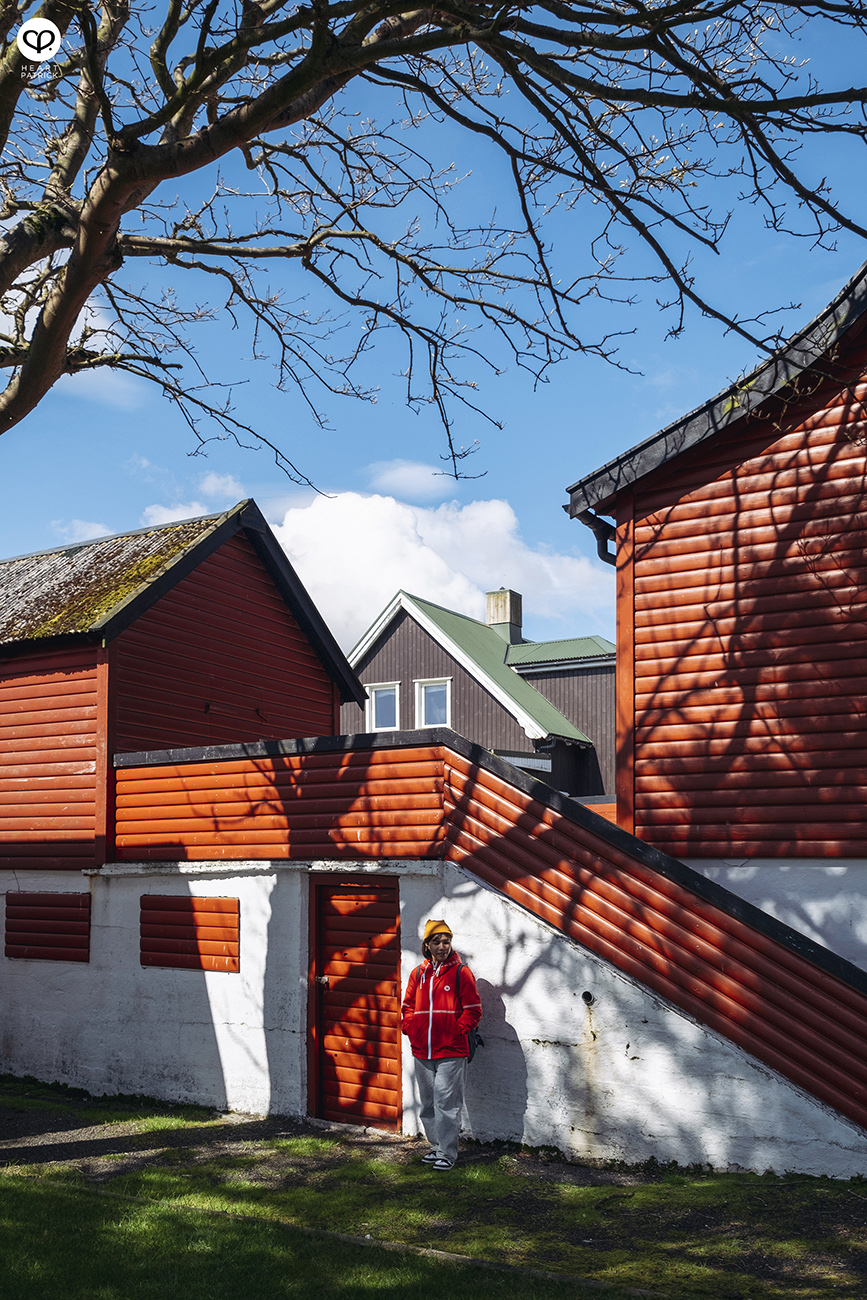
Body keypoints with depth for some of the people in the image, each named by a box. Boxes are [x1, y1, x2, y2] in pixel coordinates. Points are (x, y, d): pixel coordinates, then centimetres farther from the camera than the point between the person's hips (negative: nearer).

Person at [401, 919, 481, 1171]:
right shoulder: (418, 973, 10)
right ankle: (436, 1146, 27)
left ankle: (448, 1153, 4)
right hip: (421, 1052, 5)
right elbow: (408, 1007, 19)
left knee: (445, 1103, -6)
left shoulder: (461, 972, -4)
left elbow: (473, 1010, -5)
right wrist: (410, 1030, 5)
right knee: (428, 1104, 14)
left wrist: (456, 1032, -11)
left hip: (450, 1053, -5)